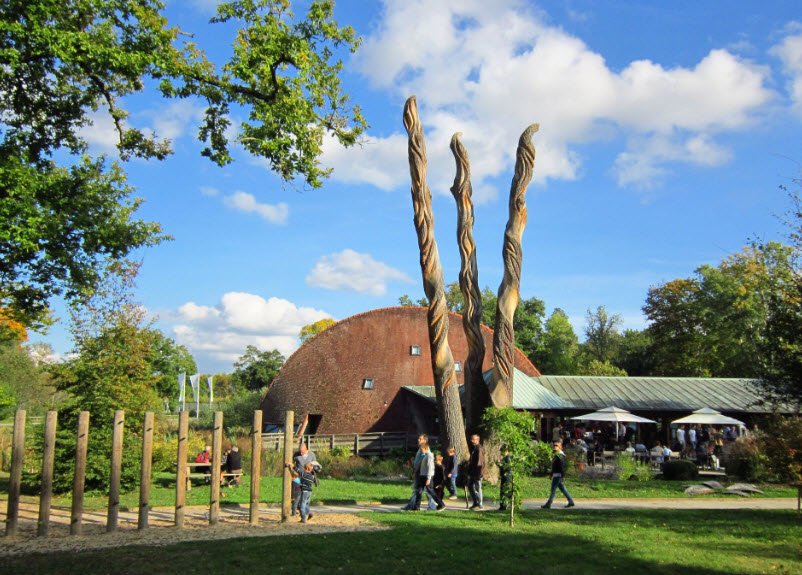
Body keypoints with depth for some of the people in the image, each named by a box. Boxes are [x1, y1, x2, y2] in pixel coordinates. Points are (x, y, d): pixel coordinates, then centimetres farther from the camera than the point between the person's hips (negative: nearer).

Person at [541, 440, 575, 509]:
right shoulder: (556, 455, 14)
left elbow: (562, 467, -20)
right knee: (562, 489, 14)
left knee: (553, 490, -3)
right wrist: (552, 474, 23)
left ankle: (548, 505, 2)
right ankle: (571, 501, 19)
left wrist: (563, 477, -22)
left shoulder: (560, 455, -17)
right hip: (556, 475, 10)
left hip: (558, 475, -10)